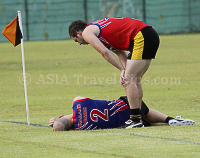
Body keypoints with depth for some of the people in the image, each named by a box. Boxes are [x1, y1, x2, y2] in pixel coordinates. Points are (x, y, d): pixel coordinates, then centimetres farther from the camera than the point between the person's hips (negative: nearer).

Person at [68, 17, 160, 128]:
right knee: (135, 79, 15)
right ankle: (138, 116, 17)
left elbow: (105, 53, -11)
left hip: (141, 37, -10)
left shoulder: (87, 32, 1)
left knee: (129, 80, -10)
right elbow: (120, 52, 18)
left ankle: (135, 119, -12)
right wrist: (125, 70, 4)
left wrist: (123, 70, -5)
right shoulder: (98, 27, 28)